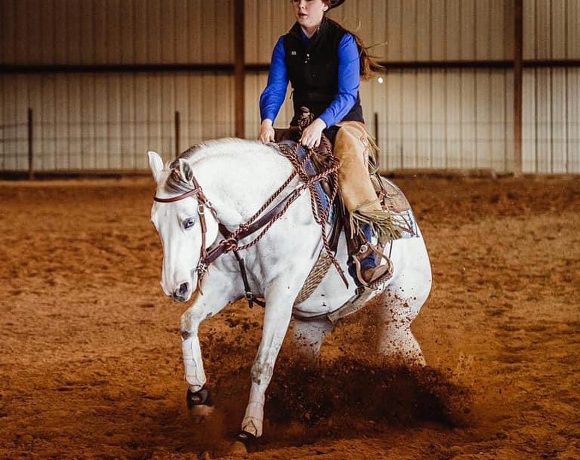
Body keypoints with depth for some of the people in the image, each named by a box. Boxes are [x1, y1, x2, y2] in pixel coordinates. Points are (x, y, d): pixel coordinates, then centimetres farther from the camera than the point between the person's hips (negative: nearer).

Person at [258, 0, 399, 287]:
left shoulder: (343, 42, -8)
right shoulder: (286, 45, 6)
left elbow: (347, 95, -15)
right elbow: (274, 89, -1)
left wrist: (321, 123, -31)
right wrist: (267, 121, -22)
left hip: (344, 122, -5)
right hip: (303, 127, 5)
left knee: (350, 156, -34)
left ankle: (369, 250, -41)